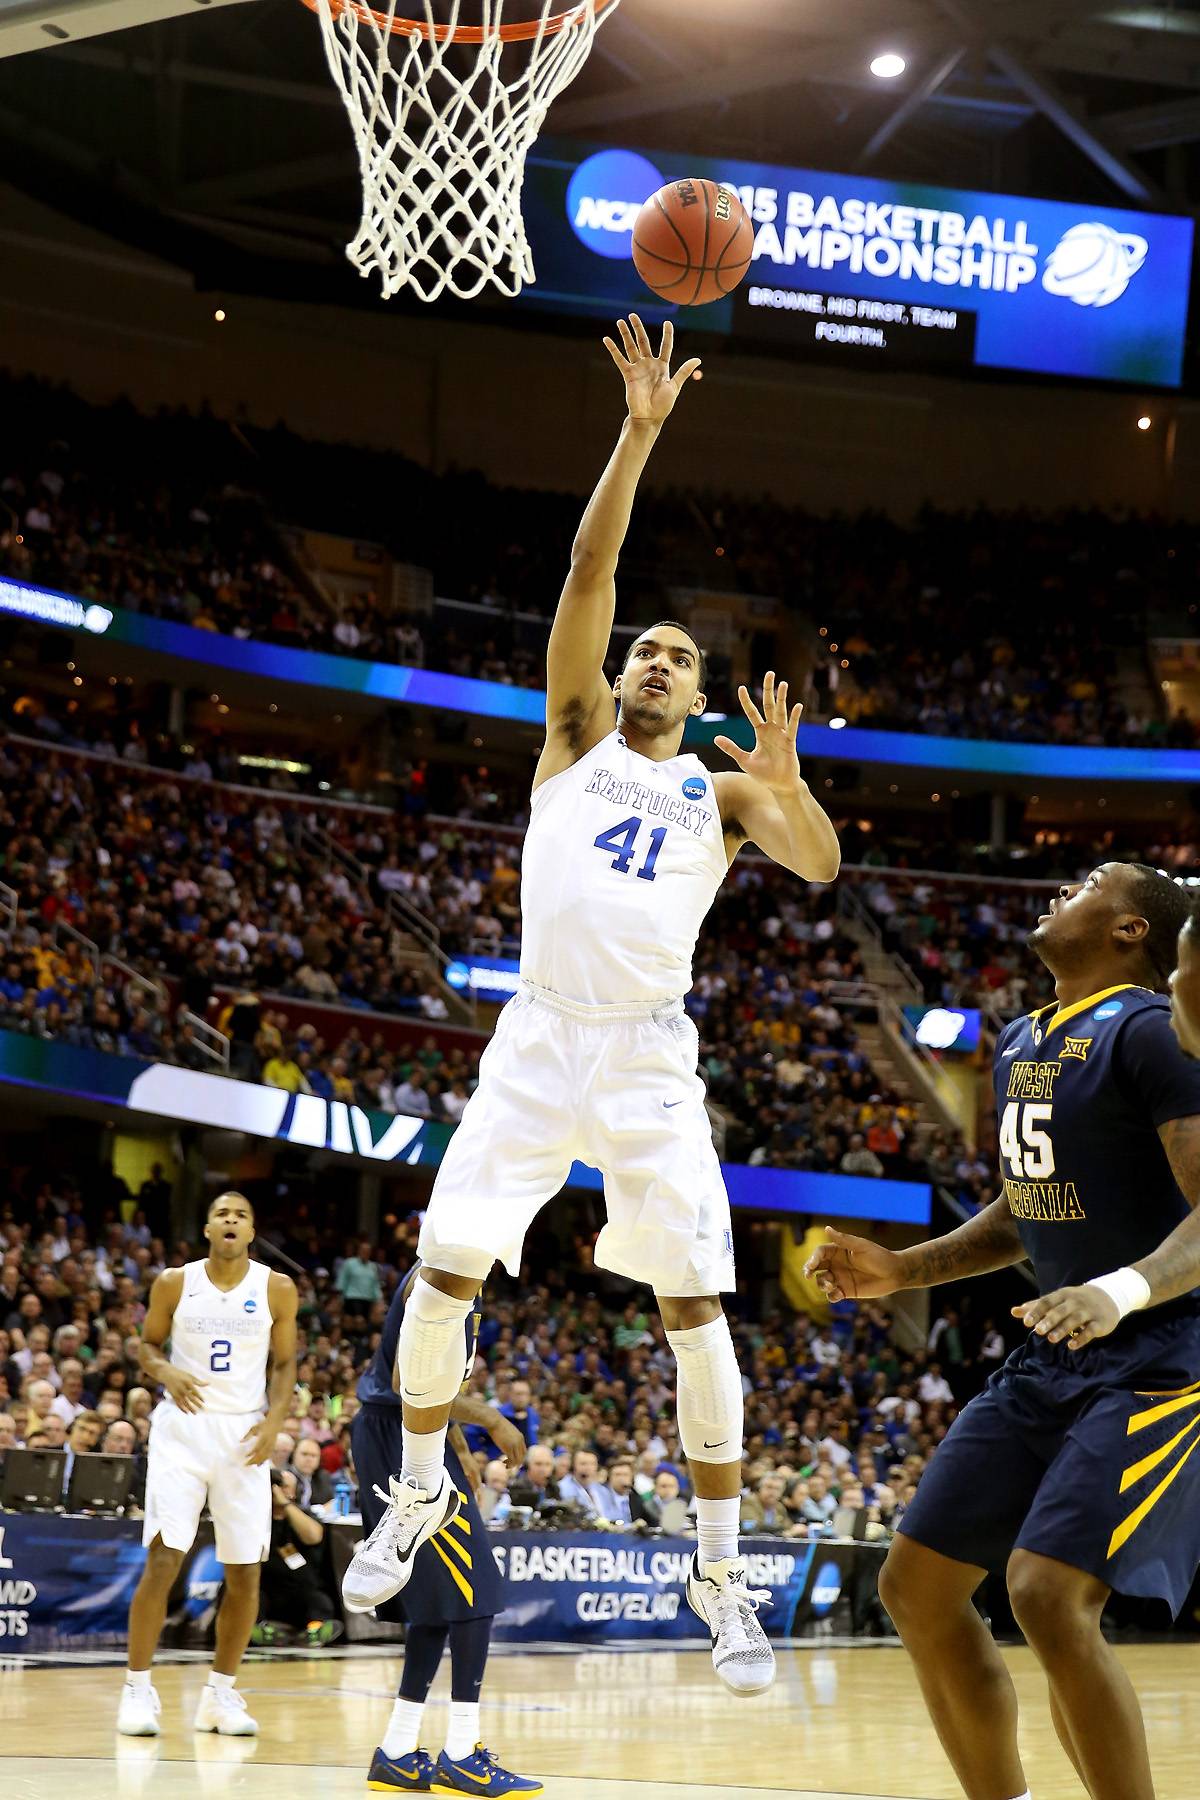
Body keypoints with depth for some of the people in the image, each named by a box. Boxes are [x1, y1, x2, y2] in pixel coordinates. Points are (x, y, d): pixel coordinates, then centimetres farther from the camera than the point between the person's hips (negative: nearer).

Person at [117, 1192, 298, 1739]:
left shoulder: (276, 1289, 1)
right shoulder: (175, 1283, -1)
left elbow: (284, 1364, 8)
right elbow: (147, 1345, 9)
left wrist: (274, 1419, -8)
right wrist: (165, 1372, -13)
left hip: (244, 1433, 2)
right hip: (183, 1426, -2)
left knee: (245, 1571, 2)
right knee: (162, 1560, -11)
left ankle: (222, 1694, 15)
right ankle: (137, 1689, -4)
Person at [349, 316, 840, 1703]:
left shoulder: (720, 789, 13)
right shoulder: (578, 735, 13)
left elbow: (821, 865, -4)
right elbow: (587, 578, 2)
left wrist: (784, 778, -23)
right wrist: (640, 434, -5)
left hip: (650, 1057, 0)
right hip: (539, 1041, 1)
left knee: (695, 1305, -7)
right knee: (444, 1271, -4)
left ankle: (720, 1571, 2)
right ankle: (421, 1490, 20)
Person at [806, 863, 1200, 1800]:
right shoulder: (1021, 1043, 13)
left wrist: (1123, 1290, -40)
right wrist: (904, 1269, 14)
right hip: (1052, 1360, 9)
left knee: (1050, 1593, -24)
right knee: (917, 1587, 7)